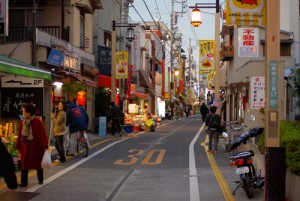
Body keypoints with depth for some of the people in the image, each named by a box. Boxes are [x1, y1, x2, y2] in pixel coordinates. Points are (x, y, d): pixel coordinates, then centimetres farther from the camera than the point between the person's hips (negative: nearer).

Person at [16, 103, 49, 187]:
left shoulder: (37, 122, -12)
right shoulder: (22, 122, 3)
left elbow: (43, 134, -14)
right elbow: (20, 135, 6)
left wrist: (44, 146, -17)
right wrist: (18, 147, 7)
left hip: (36, 146, -4)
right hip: (25, 147, 4)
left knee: (38, 164, 11)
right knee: (25, 164, 1)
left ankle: (40, 180, 27)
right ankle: (24, 182, 4)